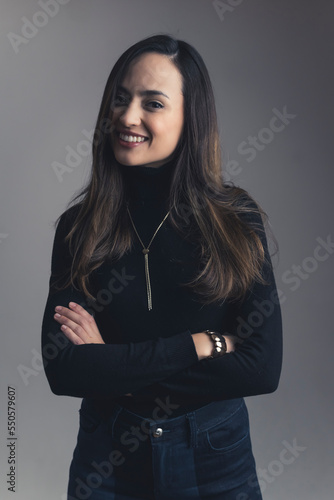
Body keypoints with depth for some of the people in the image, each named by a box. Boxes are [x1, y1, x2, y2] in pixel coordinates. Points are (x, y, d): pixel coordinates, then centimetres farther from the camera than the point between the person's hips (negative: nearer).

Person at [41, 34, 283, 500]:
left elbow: (264, 368, -16)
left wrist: (115, 366, -17)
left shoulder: (237, 220, -10)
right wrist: (200, 344, -19)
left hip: (215, 460, 0)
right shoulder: (79, 226, -8)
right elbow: (61, 367, -16)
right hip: (107, 460, 1)